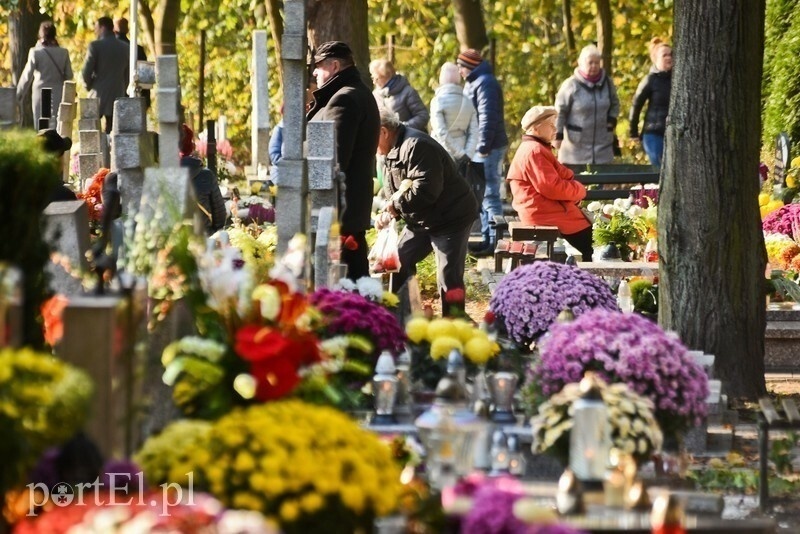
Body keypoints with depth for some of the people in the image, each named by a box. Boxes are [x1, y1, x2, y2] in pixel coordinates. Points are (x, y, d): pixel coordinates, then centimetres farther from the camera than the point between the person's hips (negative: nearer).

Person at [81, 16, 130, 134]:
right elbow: (127, 74, 11)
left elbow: (86, 72, -10)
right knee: (112, 131, 5)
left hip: (99, 95, -4)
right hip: (117, 96, 4)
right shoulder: (124, 47, 7)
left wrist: (89, 87, 7)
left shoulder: (95, 46, -9)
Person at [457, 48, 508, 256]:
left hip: (488, 149, -11)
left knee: (489, 194, -10)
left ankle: (495, 241, -9)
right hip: (479, 148, 11)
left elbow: (487, 118, -22)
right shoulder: (474, 83, 18)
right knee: (482, 194, 15)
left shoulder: (484, 83, -15)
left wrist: (483, 147, -23)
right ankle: (487, 238, 21)